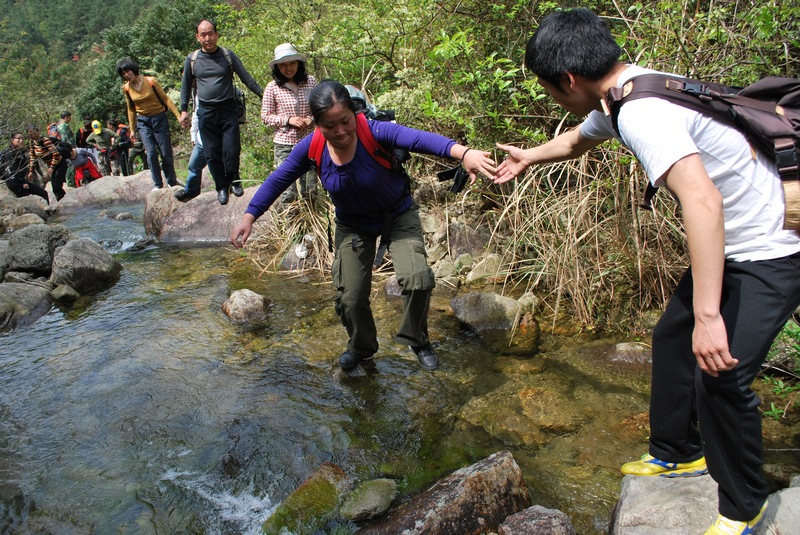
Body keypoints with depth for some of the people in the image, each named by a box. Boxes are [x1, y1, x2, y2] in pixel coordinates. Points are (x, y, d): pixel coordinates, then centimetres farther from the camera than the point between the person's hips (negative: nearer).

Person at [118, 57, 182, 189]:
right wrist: (132, 129, 15)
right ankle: (157, 184, 1)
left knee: (166, 153, 0)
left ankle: (172, 182, 16)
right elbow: (131, 109, 12)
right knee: (151, 154, -9)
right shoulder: (126, 88, 1)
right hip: (143, 122, 2)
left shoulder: (150, 81, -10)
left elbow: (166, 99, -5)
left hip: (159, 119, -2)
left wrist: (178, 116, -11)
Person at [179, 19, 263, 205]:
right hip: (206, 113, 1)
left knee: (232, 151, -5)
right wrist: (183, 110, 13)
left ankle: (234, 181, 19)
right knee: (212, 153, 2)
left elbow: (247, 78, 5)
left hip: (228, 110, -1)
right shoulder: (192, 59, 7)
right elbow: (186, 86, 17)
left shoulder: (228, 56, 3)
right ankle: (221, 188, 15)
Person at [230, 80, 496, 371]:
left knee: (417, 279, -22)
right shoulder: (312, 148, -22)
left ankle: (417, 340, 9)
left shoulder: (374, 132, -33)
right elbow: (277, 180, -10)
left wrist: (463, 152, -67)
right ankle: (361, 347, 38)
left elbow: (419, 138, -50)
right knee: (350, 298, 4)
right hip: (353, 224, 3)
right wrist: (249, 217, -18)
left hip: (398, 214, -3)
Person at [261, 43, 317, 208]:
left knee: (310, 189, 11)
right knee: (288, 191, 1)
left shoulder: (310, 81, 0)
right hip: (284, 144, -2)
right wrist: (288, 120, -15)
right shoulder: (273, 87, -6)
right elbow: (265, 116, -1)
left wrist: (312, 119, -11)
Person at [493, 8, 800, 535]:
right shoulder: (619, 97, 4)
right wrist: (528, 157, 43)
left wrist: (707, 315, -41)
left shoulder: (641, 112, -29)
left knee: (720, 372, -14)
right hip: (732, 247, 10)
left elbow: (702, 199, -41)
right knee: (672, 337, 16)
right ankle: (678, 453, 34)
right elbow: (579, 139, 27)